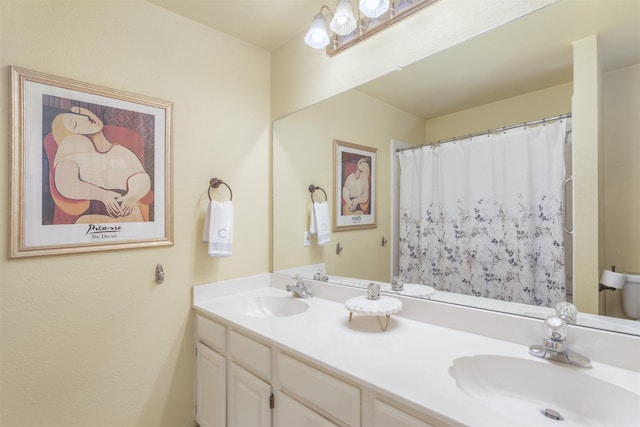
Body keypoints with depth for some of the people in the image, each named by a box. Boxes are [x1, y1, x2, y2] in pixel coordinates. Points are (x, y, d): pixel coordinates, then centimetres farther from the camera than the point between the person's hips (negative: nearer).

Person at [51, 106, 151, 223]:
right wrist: (102, 195, -20)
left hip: (129, 215, 2)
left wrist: (132, 197, -21)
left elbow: (143, 180, -1)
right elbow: (65, 184, -6)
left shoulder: (123, 153, 16)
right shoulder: (72, 145, 10)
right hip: (94, 216, -2)